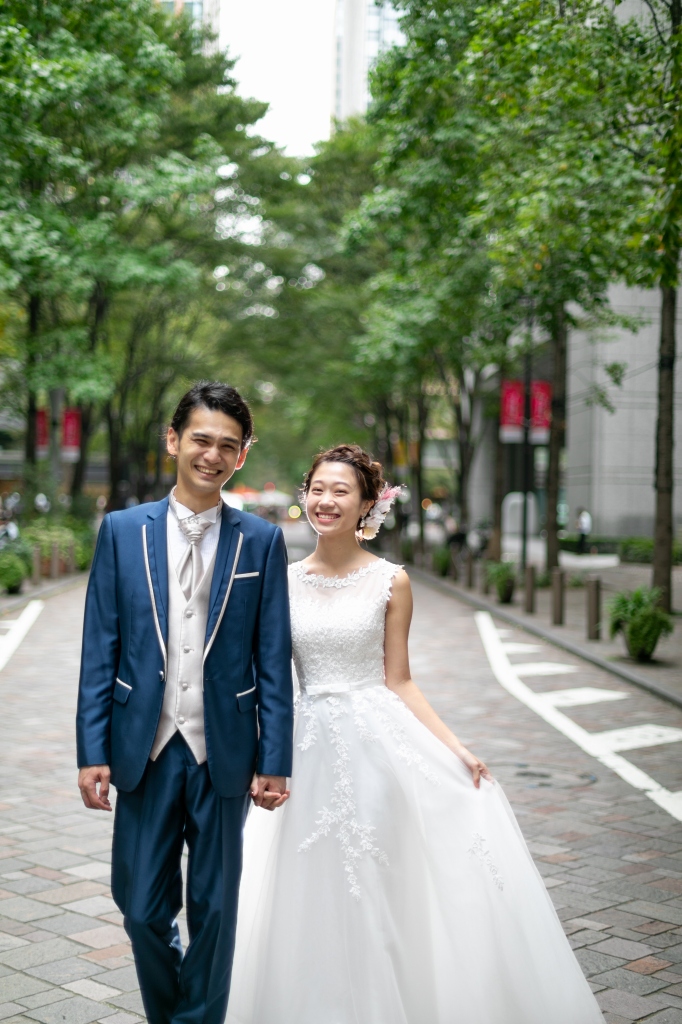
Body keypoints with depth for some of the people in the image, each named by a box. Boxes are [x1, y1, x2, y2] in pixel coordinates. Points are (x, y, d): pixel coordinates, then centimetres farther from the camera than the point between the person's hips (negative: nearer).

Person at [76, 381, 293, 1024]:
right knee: (142, 908, 8)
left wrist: (274, 761, -3)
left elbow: (273, 660, 0)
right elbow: (99, 650, 1)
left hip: (224, 755, 0)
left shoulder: (262, 542, 0)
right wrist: (92, 752, -4)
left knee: (214, 911, 10)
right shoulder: (122, 531, 1)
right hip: (145, 752, 1)